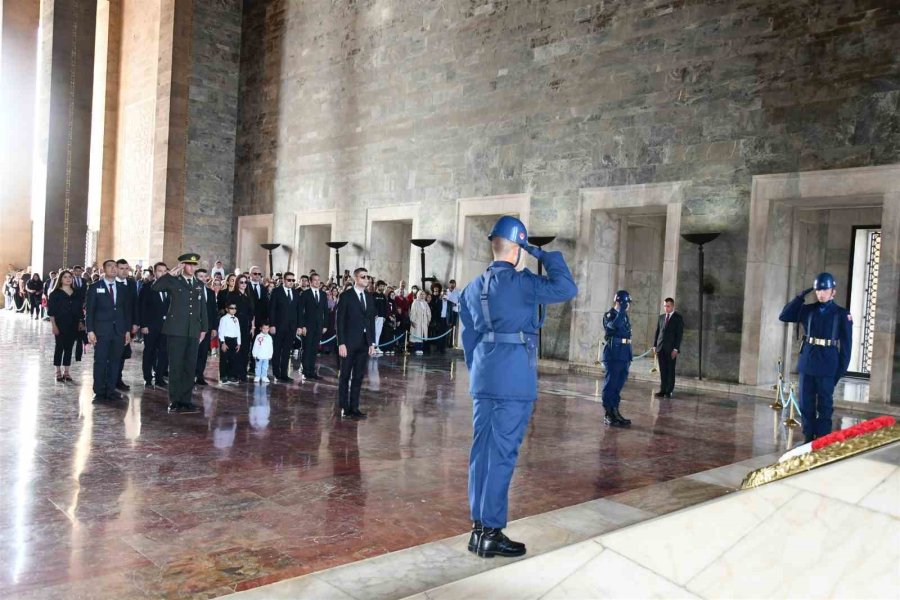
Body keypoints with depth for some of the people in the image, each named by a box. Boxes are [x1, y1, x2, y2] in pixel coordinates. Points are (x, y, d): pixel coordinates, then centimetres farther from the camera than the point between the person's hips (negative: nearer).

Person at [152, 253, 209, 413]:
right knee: (176, 366, -1)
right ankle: (174, 401, 5)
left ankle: (185, 399, 13)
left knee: (190, 367, 6)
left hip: (193, 332, 4)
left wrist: (204, 328, 11)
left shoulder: (199, 284, 14)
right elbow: (156, 287, -18)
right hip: (176, 330, -4)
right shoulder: (173, 281, 1)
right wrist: (172, 272, -17)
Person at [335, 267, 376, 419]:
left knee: (358, 377, 8)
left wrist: (372, 343, 7)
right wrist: (341, 343, -14)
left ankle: (354, 407, 14)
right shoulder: (346, 296, -5)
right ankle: (344, 408, 11)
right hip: (349, 342, -5)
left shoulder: (370, 297, 11)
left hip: (365, 343, 5)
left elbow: (371, 320, 12)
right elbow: (340, 321, -8)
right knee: (345, 376, 4)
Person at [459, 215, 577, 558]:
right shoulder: (520, 282, -10)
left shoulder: (474, 288, 12)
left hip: (483, 379, 7)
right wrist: (548, 257, 1)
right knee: (502, 454, -3)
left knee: (481, 450, 10)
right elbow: (566, 289, -9)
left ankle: (479, 527, 18)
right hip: (514, 381, -7)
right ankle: (491, 534, 4)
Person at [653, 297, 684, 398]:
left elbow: (679, 334, -5)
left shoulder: (678, 318, -1)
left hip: (671, 349, -4)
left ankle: (669, 391, 4)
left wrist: (676, 348, -12)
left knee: (670, 370, 1)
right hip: (661, 348, 4)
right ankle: (663, 390, 6)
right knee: (662, 370, 4)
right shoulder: (661, 317, 13)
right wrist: (655, 345, 7)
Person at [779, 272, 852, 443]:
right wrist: (800, 297, 0)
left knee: (824, 405, 2)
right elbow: (783, 316, 4)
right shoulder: (808, 310, 7)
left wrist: (842, 369, -5)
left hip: (827, 367, -3)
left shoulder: (842, 314, -1)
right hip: (807, 364, 3)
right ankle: (809, 439, 15)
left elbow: (846, 345, -1)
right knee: (806, 404, 6)